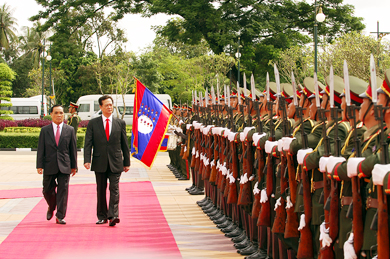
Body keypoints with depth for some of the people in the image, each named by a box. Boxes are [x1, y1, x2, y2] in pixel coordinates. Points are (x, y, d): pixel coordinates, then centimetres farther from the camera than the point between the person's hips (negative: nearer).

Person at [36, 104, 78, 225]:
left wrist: (74, 166, 6)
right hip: (49, 166, 1)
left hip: (64, 166, 0)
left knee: (63, 190, -3)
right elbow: (40, 149, 3)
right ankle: (51, 207, 37)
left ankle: (60, 216, 3)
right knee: (47, 190, 7)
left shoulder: (70, 130, 6)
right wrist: (39, 165, -4)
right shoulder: (45, 130, 5)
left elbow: (73, 149, 8)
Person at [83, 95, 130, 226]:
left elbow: (125, 144, 9)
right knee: (101, 191, 8)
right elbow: (88, 143, 1)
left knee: (114, 189, -9)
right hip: (99, 163, 1)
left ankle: (113, 215, -13)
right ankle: (102, 216, 17)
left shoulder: (120, 123, 7)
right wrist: (87, 160, -11)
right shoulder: (93, 123, 5)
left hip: (115, 163, 0)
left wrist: (127, 162, 7)